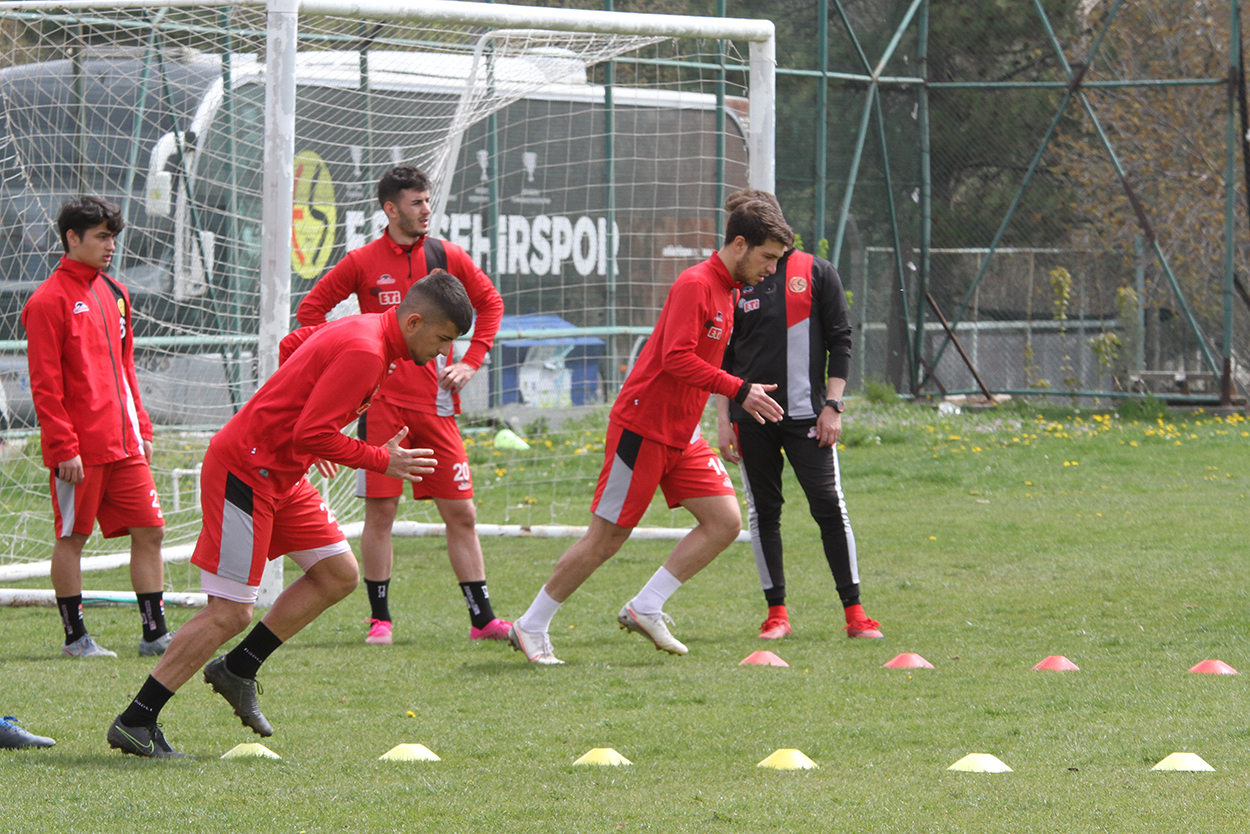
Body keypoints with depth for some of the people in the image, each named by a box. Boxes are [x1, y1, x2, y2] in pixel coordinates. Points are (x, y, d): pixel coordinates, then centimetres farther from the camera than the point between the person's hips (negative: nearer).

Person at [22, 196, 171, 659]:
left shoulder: (114, 294, 14)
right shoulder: (49, 301, -8)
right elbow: (45, 385, -11)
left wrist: (142, 429, 16)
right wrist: (64, 447, -15)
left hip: (124, 446, 7)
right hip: (78, 449, -7)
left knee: (149, 530, 3)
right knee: (71, 538, 2)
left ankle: (154, 633, 7)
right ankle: (75, 636, 10)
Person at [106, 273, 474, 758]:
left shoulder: (361, 331, 9)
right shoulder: (364, 352, -22)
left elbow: (293, 344, 25)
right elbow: (313, 434, -26)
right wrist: (381, 461, -14)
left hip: (279, 476, 11)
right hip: (245, 474, -11)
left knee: (340, 574, 10)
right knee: (230, 612, -10)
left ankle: (238, 669, 17)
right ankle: (135, 722, -5)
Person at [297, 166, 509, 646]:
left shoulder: (448, 258, 6)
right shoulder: (362, 263, -1)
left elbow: (490, 303, 18)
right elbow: (310, 310, 7)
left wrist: (471, 362, 8)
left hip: (435, 403, 2)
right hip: (380, 403, -2)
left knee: (461, 513, 0)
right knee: (380, 512, -1)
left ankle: (482, 619, 4)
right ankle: (380, 619, 9)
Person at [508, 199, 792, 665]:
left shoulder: (726, 291, 13)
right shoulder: (695, 285, -17)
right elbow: (677, 359, -25)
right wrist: (739, 390, -24)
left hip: (680, 435, 9)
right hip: (642, 429, -9)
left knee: (726, 522, -2)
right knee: (606, 539, -4)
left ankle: (645, 609, 2)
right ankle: (531, 629, 8)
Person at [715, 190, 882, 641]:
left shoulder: (817, 273, 3)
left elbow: (839, 342, 3)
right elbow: (723, 357, 13)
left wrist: (832, 405, -5)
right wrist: (723, 420, 5)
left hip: (806, 415, -2)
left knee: (830, 506, -8)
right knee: (763, 513, 3)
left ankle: (854, 611, -4)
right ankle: (776, 611, 10)